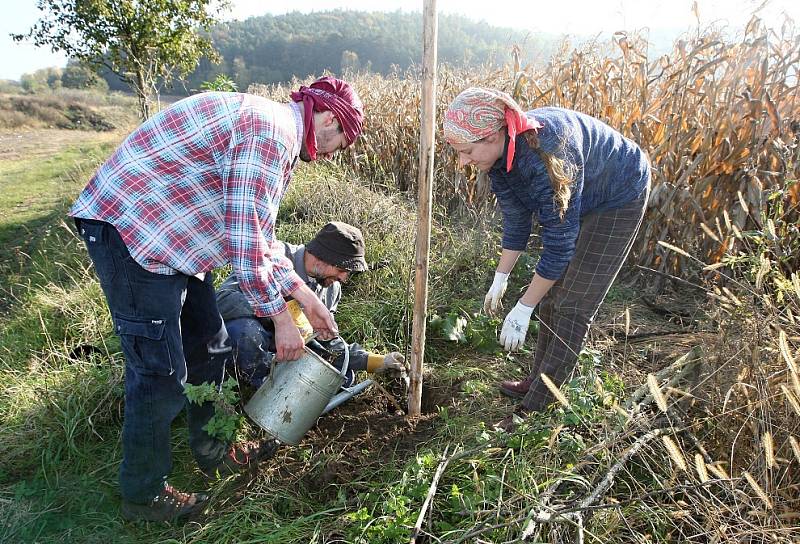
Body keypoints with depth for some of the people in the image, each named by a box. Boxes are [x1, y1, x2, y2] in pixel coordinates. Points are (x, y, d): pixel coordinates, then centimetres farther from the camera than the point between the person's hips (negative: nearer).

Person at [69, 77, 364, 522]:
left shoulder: (277, 134, 14)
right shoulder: (271, 130, -20)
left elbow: (259, 233, 16)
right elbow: (245, 240, -24)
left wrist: (304, 295, 12)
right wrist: (281, 318, -13)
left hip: (166, 233, 11)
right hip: (127, 227, -10)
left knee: (208, 345, 15)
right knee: (161, 370, -3)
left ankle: (212, 451, 32)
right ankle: (144, 493, 17)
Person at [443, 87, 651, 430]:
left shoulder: (544, 152, -40)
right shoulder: (501, 152, -15)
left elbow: (559, 241, -35)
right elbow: (516, 219, -5)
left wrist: (522, 309, -29)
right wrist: (500, 280, -4)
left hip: (619, 199, -8)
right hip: (579, 202, 8)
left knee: (573, 305, -8)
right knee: (551, 294, 9)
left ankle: (536, 406, 1)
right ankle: (538, 381, 23)